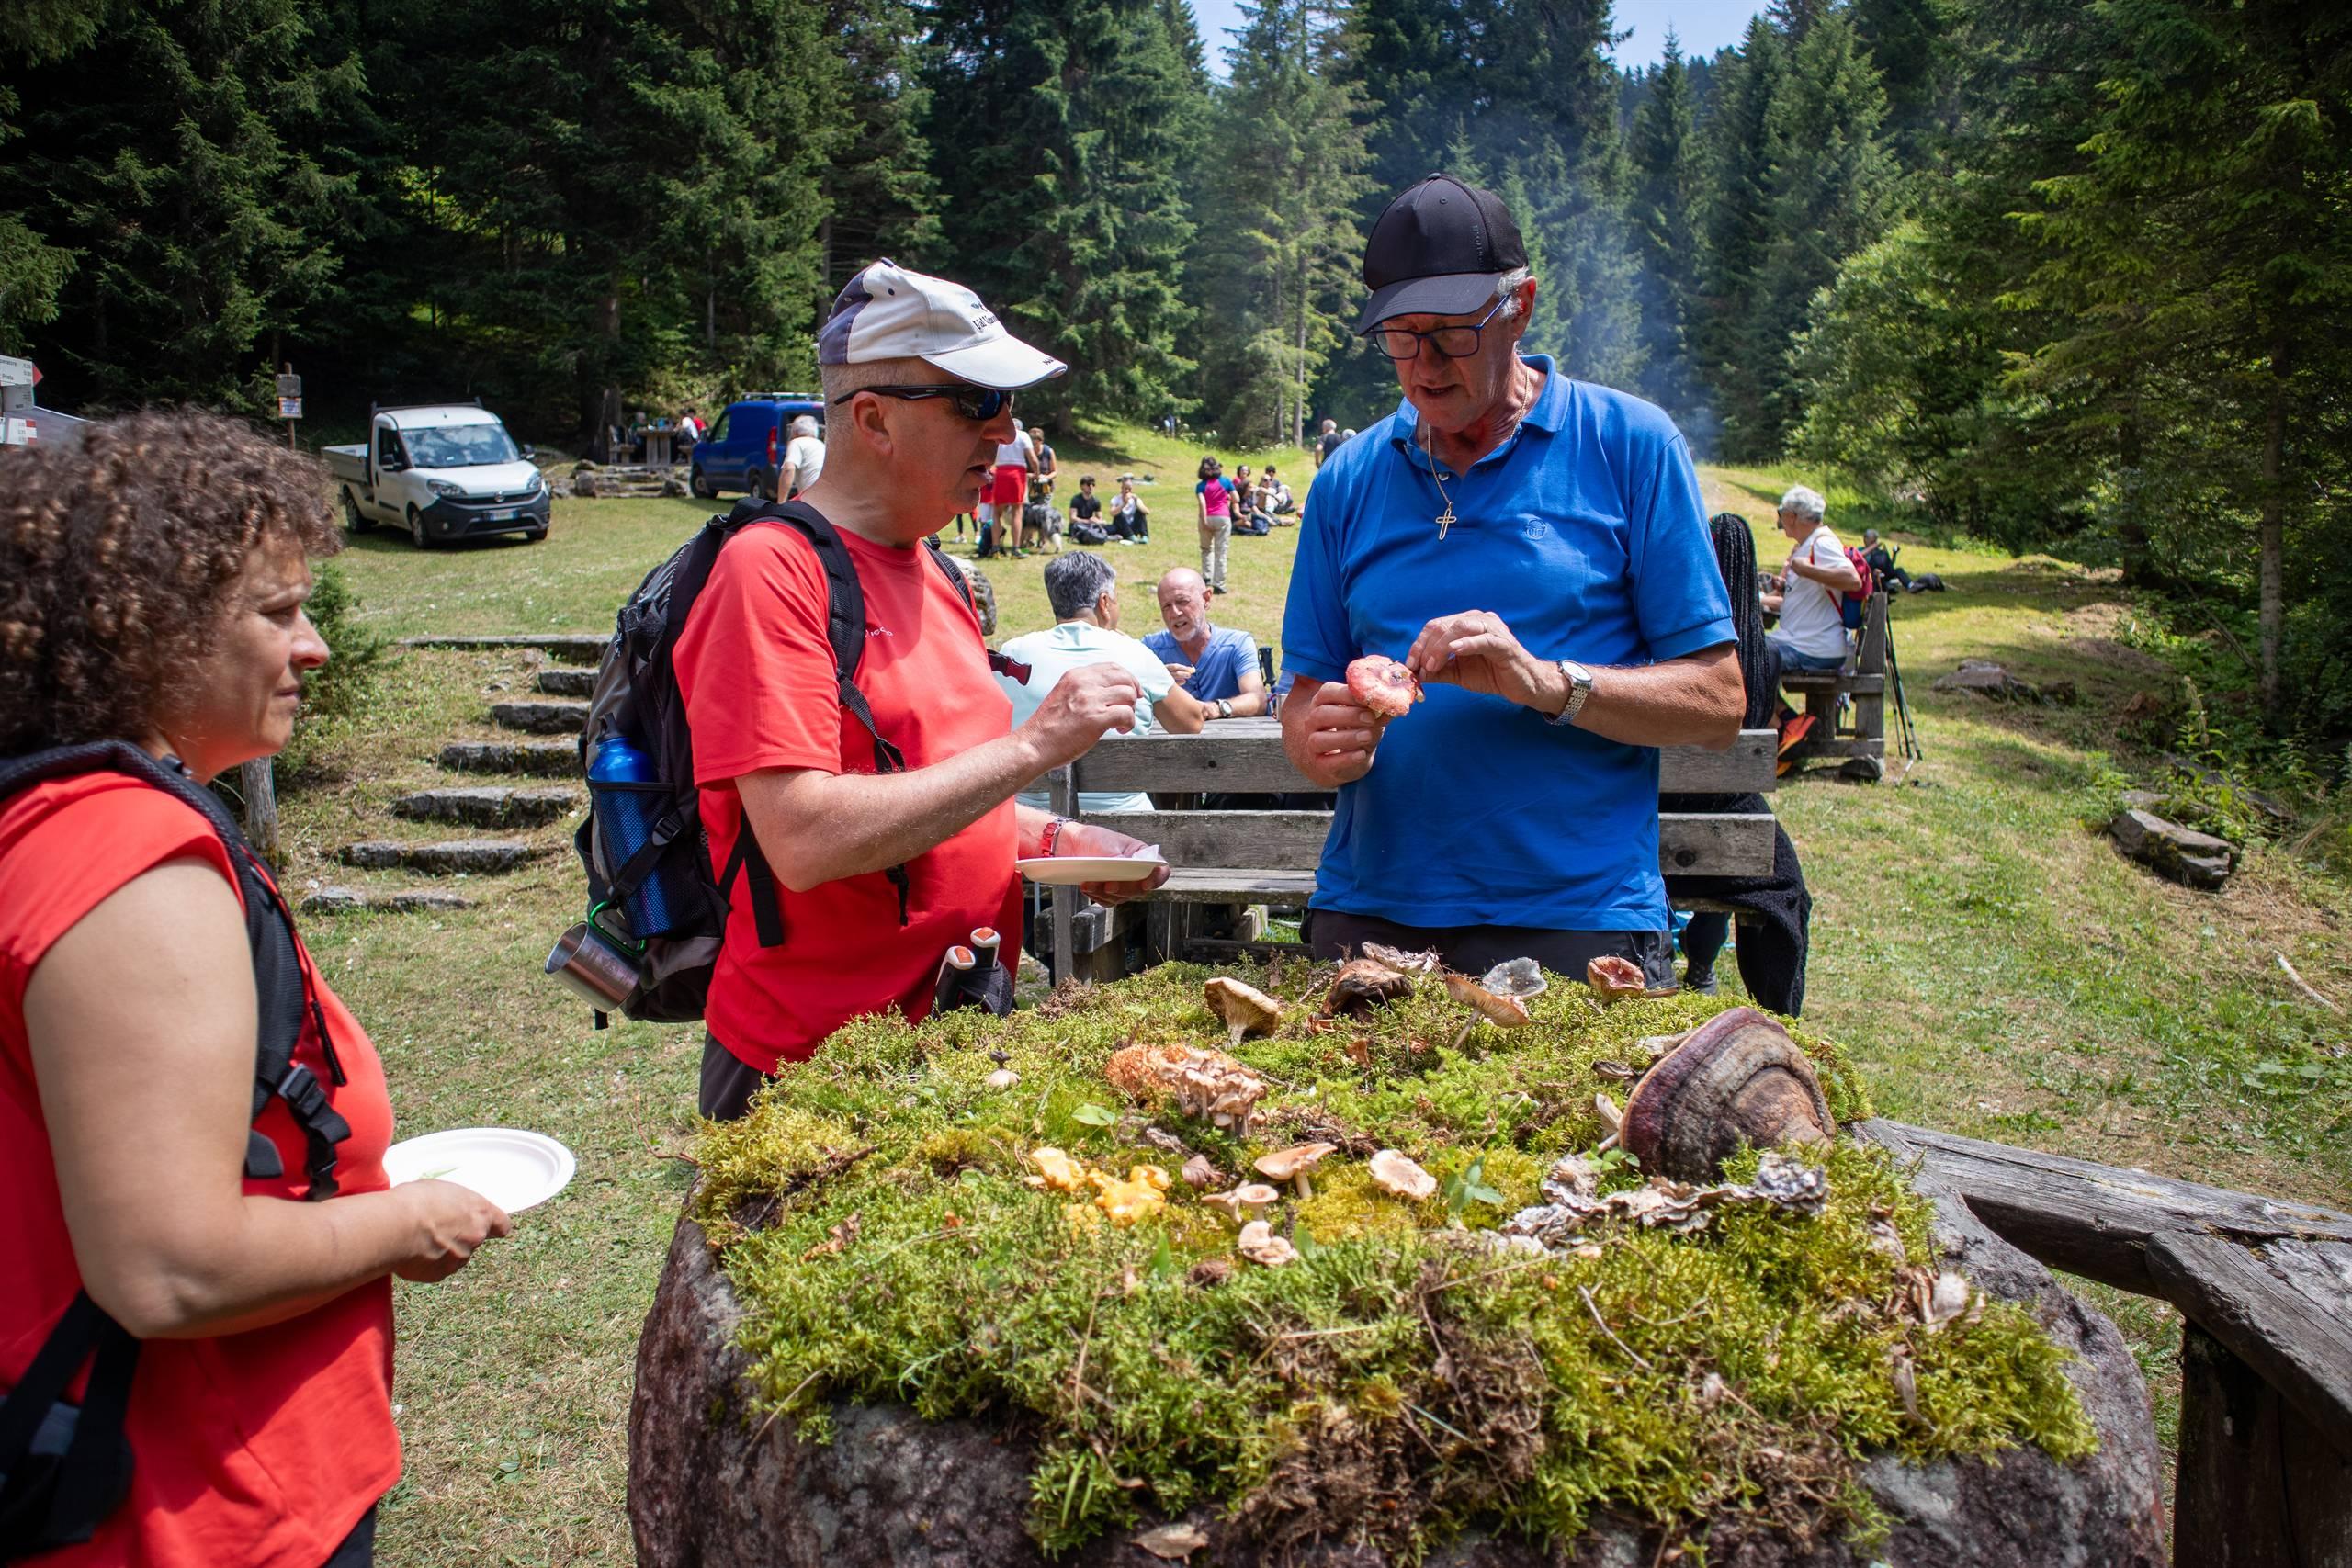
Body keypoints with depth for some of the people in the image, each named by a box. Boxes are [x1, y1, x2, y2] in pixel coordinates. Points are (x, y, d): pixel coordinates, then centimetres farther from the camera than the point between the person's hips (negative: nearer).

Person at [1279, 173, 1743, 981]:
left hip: (1578, 922, -3)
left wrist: (1545, 683, -19)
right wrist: (1319, 743, -13)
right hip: (1367, 915, 3)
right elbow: (1305, 696, 11)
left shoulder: (1629, 445, 0)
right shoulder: (1349, 480, 9)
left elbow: (1717, 701, -3)